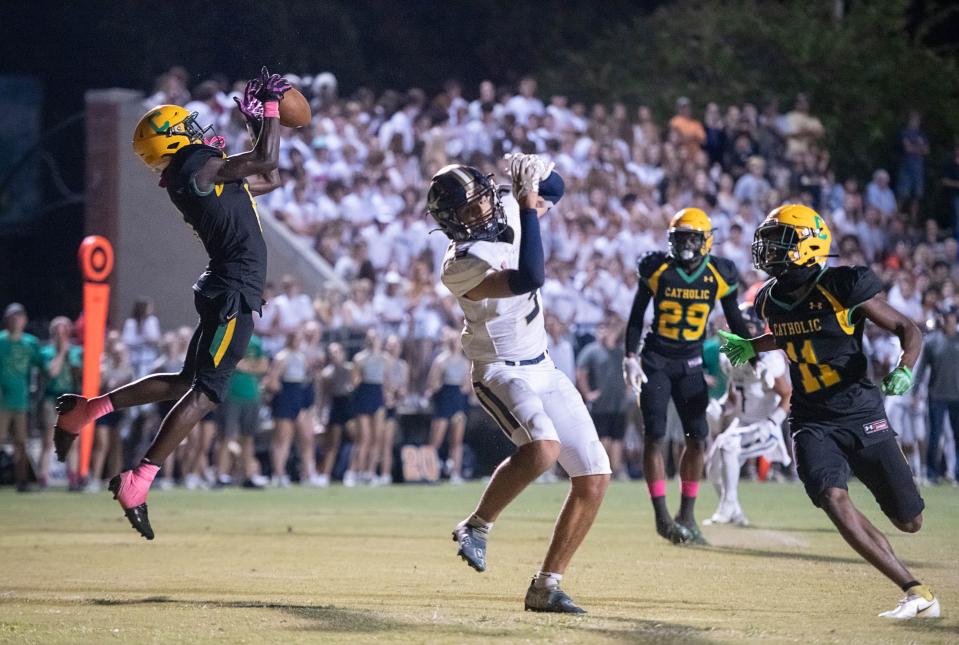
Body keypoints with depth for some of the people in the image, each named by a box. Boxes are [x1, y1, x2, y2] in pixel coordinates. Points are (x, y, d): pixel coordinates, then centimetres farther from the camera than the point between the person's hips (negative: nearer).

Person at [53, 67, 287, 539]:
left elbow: (269, 180, 25)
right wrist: (271, 108, -7)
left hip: (226, 292, 10)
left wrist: (264, 121, 18)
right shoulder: (195, 170, -13)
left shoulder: (207, 173, 16)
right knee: (204, 392, -12)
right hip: (234, 293, -10)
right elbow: (265, 161, -20)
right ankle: (137, 482, -16)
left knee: (186, 384, 16)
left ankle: (85, 410, 16)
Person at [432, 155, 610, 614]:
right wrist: (528, 205, -35)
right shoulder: (461, 265, -24)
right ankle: (476, 527, -11)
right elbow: (529, 278, -36)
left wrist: (537, 174, -8)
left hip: (542, 369, 8)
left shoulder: (507, 208, -2)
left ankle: (546, 587, 8)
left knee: (594, 479, 1)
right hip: (501, 372, -8)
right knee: (542, 448, -36)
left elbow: (554, 191, 16)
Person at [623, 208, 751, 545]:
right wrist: (630, 358, -4)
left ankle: (687, 515, 10)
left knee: (698, 438, -1)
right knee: (655, 437, -8)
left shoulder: (720, 275, -3)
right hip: (655, 361, -2)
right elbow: (636, 315, 2)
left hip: (690, 364, 2)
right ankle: (662, 515, -4)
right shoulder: (656, 269, -7)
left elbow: (734, 321, 9)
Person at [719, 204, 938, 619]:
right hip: (813, 423, 4)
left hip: (862, 416, -4)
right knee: (832, 498, -25)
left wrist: (903, 370, -25)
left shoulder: (843, 287, -14)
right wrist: (751, 346, 19)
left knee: (909, 521, -2)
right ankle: (916, 593, -24)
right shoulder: (771, 301, 4)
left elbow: (906, 329, -8)